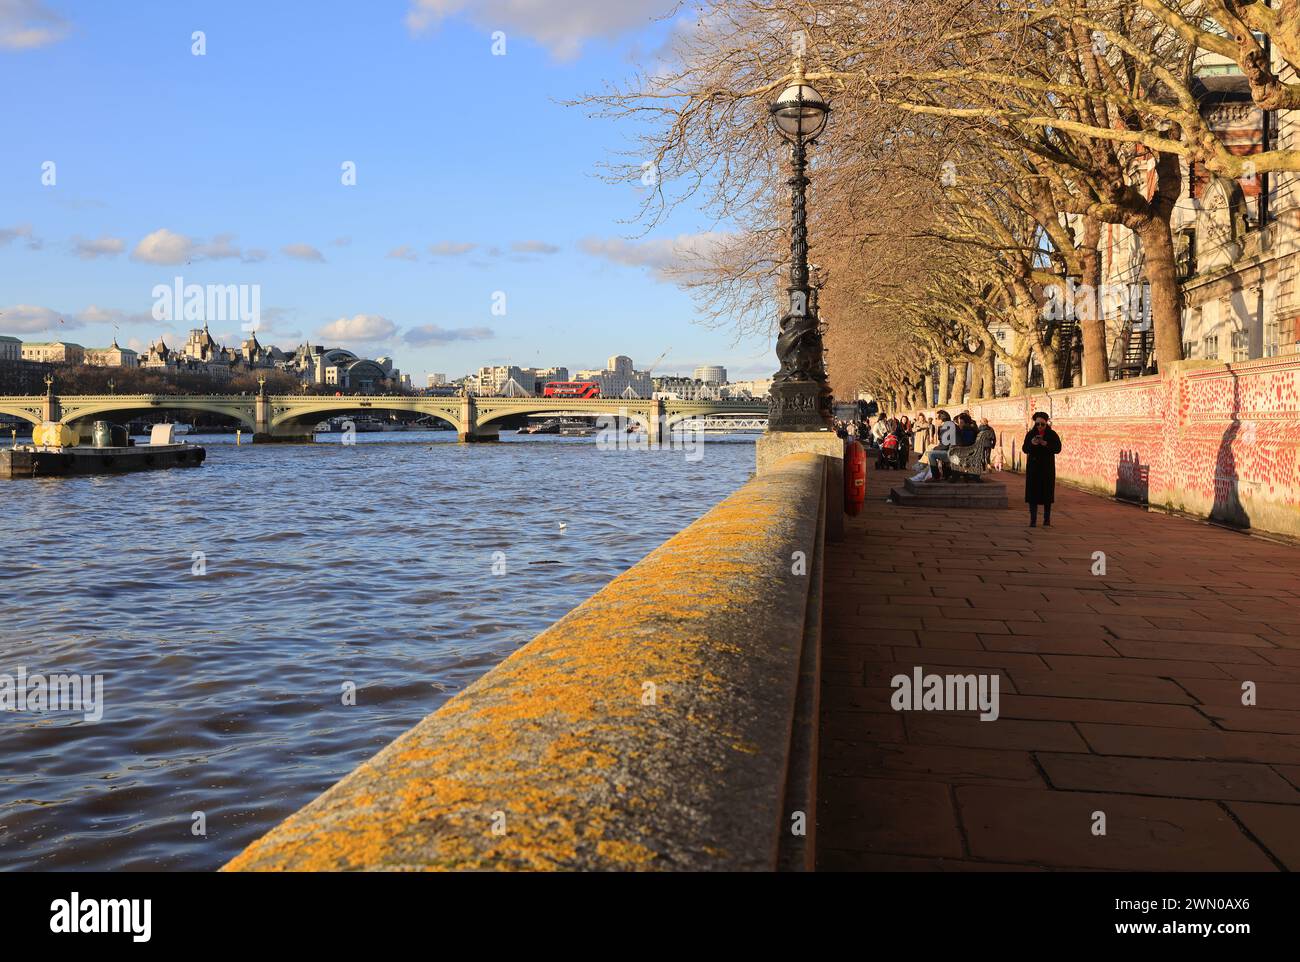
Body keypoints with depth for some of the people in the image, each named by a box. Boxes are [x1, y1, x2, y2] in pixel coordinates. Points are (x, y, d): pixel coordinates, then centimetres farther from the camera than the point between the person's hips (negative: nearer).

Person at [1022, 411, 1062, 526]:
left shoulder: (1052, 435, 0)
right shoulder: (1030, 434, 2)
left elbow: (1058, 449, -7)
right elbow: (1024, 449, -1)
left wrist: (1046, 444, -23)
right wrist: (1031, 443, -21)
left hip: (1047, 468, 0)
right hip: (1033, 467, 1)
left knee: (1047, 493, 2)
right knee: (1032, 492, -4)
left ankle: (1047, 519, 12)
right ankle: (1033, 520, -2)